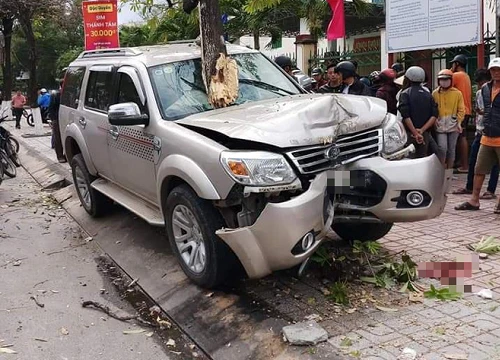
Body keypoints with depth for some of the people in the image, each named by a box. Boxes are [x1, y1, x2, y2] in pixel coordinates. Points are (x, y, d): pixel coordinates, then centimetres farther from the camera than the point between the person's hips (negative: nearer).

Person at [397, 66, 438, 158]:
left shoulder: (405, 93, -5)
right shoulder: (428, 94, 10)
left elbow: (406, 116, -17)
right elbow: (434, 115, -1)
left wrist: (415, 133, -16)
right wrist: (422, 130, -9)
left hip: (410, 133, -4)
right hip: (425, 134, 4)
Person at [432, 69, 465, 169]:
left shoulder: (457, 93, 2)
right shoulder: (435, 93, 2)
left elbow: (461, 110, 3)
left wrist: (459, 122, -6)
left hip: (453, 125, 1)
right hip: (440, 126, -1)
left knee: (451, 149, 8)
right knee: (442, 148, -12)